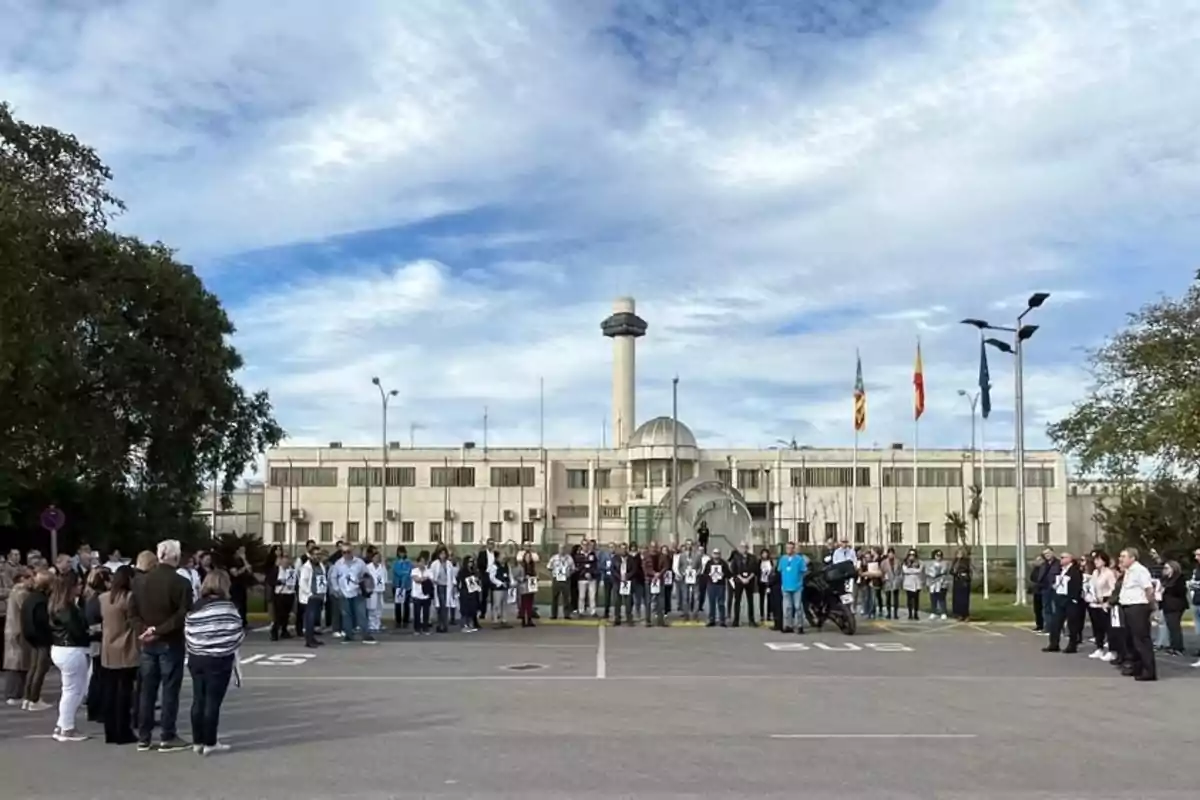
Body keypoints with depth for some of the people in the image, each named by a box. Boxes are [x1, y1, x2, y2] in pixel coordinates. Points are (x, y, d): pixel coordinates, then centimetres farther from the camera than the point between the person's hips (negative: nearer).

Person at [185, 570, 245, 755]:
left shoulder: (194, 607, 3)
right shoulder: (227, 606, -11)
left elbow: (188, 634, 0)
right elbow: (236, 634, -12)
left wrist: (196, 648, 13)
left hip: (196, 658, 5)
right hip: (219, 659, -5)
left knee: (198, 700, 12)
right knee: (213, 702, 1)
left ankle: (197, 741, 18)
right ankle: (210, 743, 5)